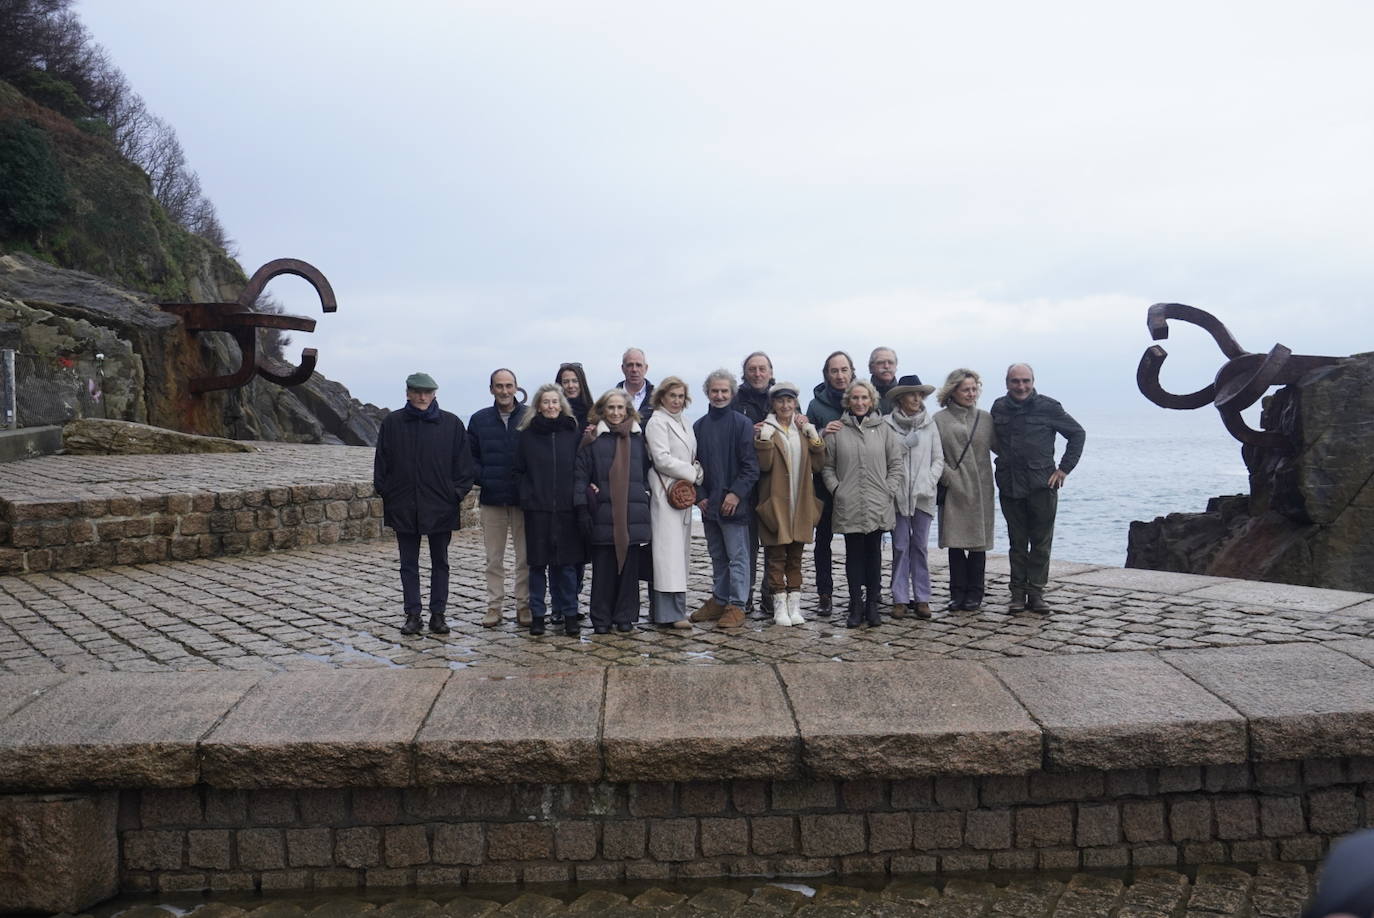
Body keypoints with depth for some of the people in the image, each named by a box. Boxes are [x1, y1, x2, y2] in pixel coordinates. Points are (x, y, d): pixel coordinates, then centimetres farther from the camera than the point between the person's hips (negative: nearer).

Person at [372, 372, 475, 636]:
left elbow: (464, 463, 2)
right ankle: (412, 615, 16)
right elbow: (381, 463, 6)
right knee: (409, 563, 8)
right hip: (403, 507, 1)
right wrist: (385, 492, 0)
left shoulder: (451, 424, -1)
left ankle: (438, 614, 18)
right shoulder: (392, 423, 1)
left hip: (440, 506, -1)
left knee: (440, 562, 9)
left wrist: (457, 493, -4)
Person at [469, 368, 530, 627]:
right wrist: (483, 478, -5)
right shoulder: (479, 420, 7)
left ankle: (524, 605, 13)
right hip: (491, 499, 2)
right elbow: (469, 458, 10)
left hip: (523, 499, -2)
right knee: (494, 558, 8)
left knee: (525, 557, 4)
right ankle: (494, 606, 16)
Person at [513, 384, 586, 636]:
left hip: (566, 509, 0)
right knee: (538, 563, 5)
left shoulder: (574, 433, 5)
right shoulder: (528, 435, 5)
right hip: (537, 509, 0)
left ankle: (569, 614, 11)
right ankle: (537, 615, 13)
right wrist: (526, 496, -4)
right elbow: (519, 471, 8)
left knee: (567, 563, 3)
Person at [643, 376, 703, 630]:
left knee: (679, 550, 8)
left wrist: (696, 471, 2)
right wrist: (693, 474, -9)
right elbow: (662, 459, -15)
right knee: (669, 551, -11)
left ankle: (660, 610, 13)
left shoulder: (684, 422, 18)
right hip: (666, 492, -9)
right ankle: (672, 613, -13)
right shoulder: (657, 422, -7)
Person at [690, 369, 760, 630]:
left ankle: (736, 606, 5)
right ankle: (719, 601, 24)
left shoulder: (742, 424, -5)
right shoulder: (699, 427, 9)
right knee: (717, 556, 15)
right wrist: (699, 496, 1)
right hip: (708, 505, 5)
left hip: (734, 504, -5)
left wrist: (736, 494, -15)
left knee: (737, 557, 0)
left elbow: (751, 466, -8)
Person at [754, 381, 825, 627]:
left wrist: (813, 436, -4)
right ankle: (779, 606, 5)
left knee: (796, 557, 10)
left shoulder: (804, 429, 13)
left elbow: (817, 463, 5)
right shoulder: (767, 428, 0)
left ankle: (795, 605, 16)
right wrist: (764, 439, -21)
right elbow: (764, 465, -11)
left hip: (801, 504, 4)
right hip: (775, 503, -4)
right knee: (776, 557, -1)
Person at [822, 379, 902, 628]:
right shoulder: (837, 431, 1)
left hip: (878, 506, 1)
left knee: (874, 555, 8)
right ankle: (856, 607, 11)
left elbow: (896, 464, 8)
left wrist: (889, 490, -1)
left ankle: (872, 605, 17)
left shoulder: (883, 429, 5)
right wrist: (836, 488, -5)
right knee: (854, 556, 4)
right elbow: (827, 466, 5)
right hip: (849, 507, -1)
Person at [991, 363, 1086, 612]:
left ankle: (1035, 592, 9)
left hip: (1042, 485, -2)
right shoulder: (999, 408, 7)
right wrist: (1006, 461, 11)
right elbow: (994, 441, 23)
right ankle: (1018, 593, 13)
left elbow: (1077, 433, 5)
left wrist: (1064, 468, 0)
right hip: (1009, 486, 2)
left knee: (1041, 543, 1)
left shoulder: (1048, 407, -3)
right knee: (1017, 543, 7)